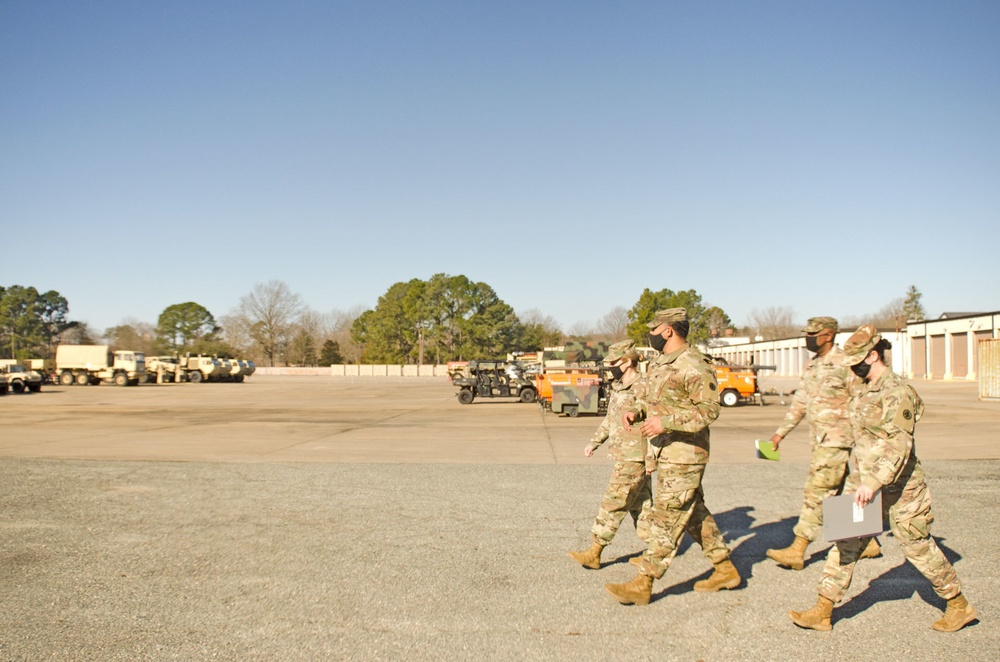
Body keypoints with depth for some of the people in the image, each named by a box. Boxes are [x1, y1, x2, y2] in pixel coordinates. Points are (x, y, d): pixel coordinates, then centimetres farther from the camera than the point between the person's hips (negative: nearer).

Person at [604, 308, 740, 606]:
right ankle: (726, 570, 31)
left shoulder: (694, 366, -17)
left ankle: (642, 585, 0)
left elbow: (709, 410, -22)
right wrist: (635, 412, -1)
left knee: (666, 519, -4)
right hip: (665, 453, 10)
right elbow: (646, 397, 21)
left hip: (684, 455, -10)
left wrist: (665, 422, -27)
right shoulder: (658, 363, 12)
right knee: (694, 514, 18)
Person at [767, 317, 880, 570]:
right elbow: (799, 403, 18)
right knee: (843, 493, 15)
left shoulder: (845, 364, -13)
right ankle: (867, 541, 29)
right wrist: (781, 432, 15)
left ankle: (797, 551, -7)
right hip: (820, 440, 9)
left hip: (837, 440, -9)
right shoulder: (812, 366, 13)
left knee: (817, 492, -9)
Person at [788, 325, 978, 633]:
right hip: (870, 484, 9)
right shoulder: (867, 389, 9)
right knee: (847, 544, 5)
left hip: (899, 488, -9)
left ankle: (960, 606, 28)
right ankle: (822, 611, 8)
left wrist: (873, 483, -33)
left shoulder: (897, 392, -19)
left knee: (918, 547, 6)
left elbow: (899, 447, -27)